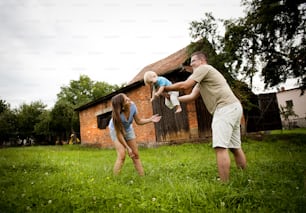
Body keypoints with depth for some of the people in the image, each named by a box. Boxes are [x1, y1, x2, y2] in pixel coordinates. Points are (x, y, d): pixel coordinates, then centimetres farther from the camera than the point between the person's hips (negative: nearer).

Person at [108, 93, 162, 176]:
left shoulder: (132, 106, -28)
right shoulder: (117, 115, -39)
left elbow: (138, 121, -11)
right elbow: (119, 133, -28)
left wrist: (150, 120, -22)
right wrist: (127, 148, -26)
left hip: (128, 129, 5)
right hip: (116, 130, -4)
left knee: (136, 154, 4)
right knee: (122, 155, -19)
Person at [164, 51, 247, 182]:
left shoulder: (204, 68, 0)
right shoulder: (201, 80, 29)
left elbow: (185, 86, -8)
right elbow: (192, 96, 22)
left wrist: (165, 88, 3)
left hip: (226, 107, -10)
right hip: (233, 108, 10)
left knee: (220, 147, -15)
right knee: (235, 147, 13)